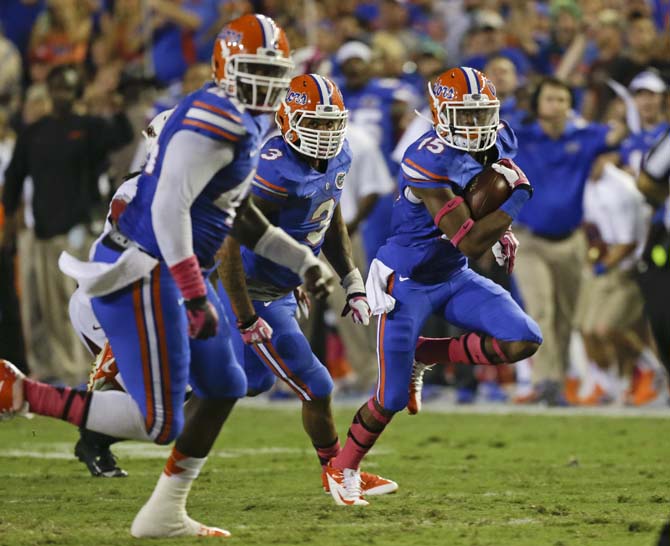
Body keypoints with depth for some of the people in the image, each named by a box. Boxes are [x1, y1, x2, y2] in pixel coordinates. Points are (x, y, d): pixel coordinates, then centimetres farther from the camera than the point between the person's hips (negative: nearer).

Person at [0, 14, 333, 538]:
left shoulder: (244, 123, 16)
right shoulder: (215, 120, -18)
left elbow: (238, 215, 27)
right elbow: (169, 208, -25)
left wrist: (303, 260, 26)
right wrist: (195, 296, -25)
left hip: (169, 273, 11)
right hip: (143, 276, -11)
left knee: (223, 387, 19)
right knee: (158, 422, -10)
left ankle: (165, 513, 26)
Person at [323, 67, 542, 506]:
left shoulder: (498, 142, -5)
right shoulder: (428, 164, -29)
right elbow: (470, 242, -30)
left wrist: (504, 233, 10)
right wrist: (518, 198, -26)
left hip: (454, 277, 7)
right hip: (408, 283, -7)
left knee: (525, 341, -15)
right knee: (392, 399, -2)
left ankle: (424, 355, 6)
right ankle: (343, 468, 26)